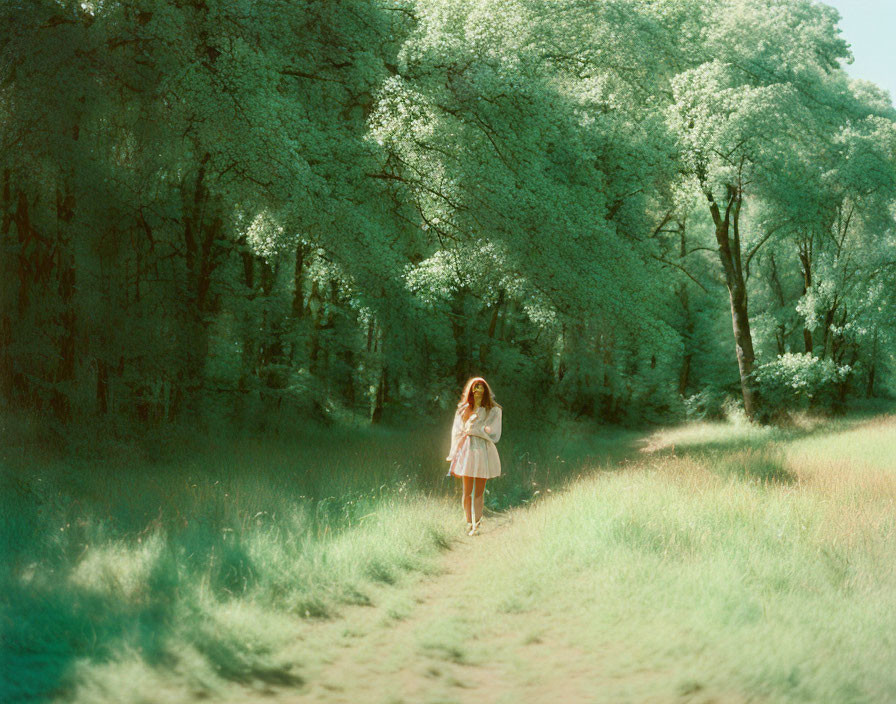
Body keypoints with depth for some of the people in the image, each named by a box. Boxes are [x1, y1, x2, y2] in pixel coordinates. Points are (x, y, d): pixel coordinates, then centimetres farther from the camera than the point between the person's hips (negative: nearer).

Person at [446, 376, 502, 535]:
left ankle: (477, 523, 4)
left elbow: (494, 433, -4)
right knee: (467, 492, 0)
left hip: (483, 452, -2)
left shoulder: (494, 411, 4)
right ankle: (469, 523, 6)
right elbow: (457, 433, 11)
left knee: (479, 492, -2)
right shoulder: (463, 410, 12)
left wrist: (474, 429, -6)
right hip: (466, 451, 2)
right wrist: (454, 454, 4)